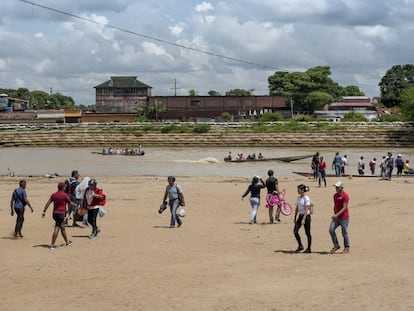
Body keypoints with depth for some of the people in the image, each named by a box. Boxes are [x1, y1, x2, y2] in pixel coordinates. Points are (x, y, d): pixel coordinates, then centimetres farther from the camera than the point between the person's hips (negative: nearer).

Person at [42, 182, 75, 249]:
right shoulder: (65, 195, -8)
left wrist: (44, 212, 3)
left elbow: (48, 203, 2)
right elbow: (70, 203, 3)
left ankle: (67, 242, 33)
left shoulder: (53, 195, 7)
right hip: (61, 213, -7)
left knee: (62, 228, 19)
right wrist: (75, 205, 25)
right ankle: (52, 245, -12)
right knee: (57, 228, -8)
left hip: (55, 213, 7)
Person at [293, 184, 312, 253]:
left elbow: (306, 210, -19)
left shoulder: (306, 198, -15)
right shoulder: (298, 198, 8)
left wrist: (303, 219, -24)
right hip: (300, 216, 8)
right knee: (295, 231, -1)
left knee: (307, 233, 1)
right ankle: (300, 246, 12)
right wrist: (295, 217, 14)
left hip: (306, 216, -8)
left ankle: (308, 248, 10)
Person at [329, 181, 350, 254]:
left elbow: (344, 207, -20)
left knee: (344, 233, 0)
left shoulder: (345, 195, -14)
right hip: (336, 217, 7)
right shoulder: (335, 195, 11)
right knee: (331, 229, -7)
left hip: (344, 218, -7)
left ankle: (347, 248, 14)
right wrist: (334, 214, 14)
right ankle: (336, 245, 6)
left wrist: (337, 215, -28)